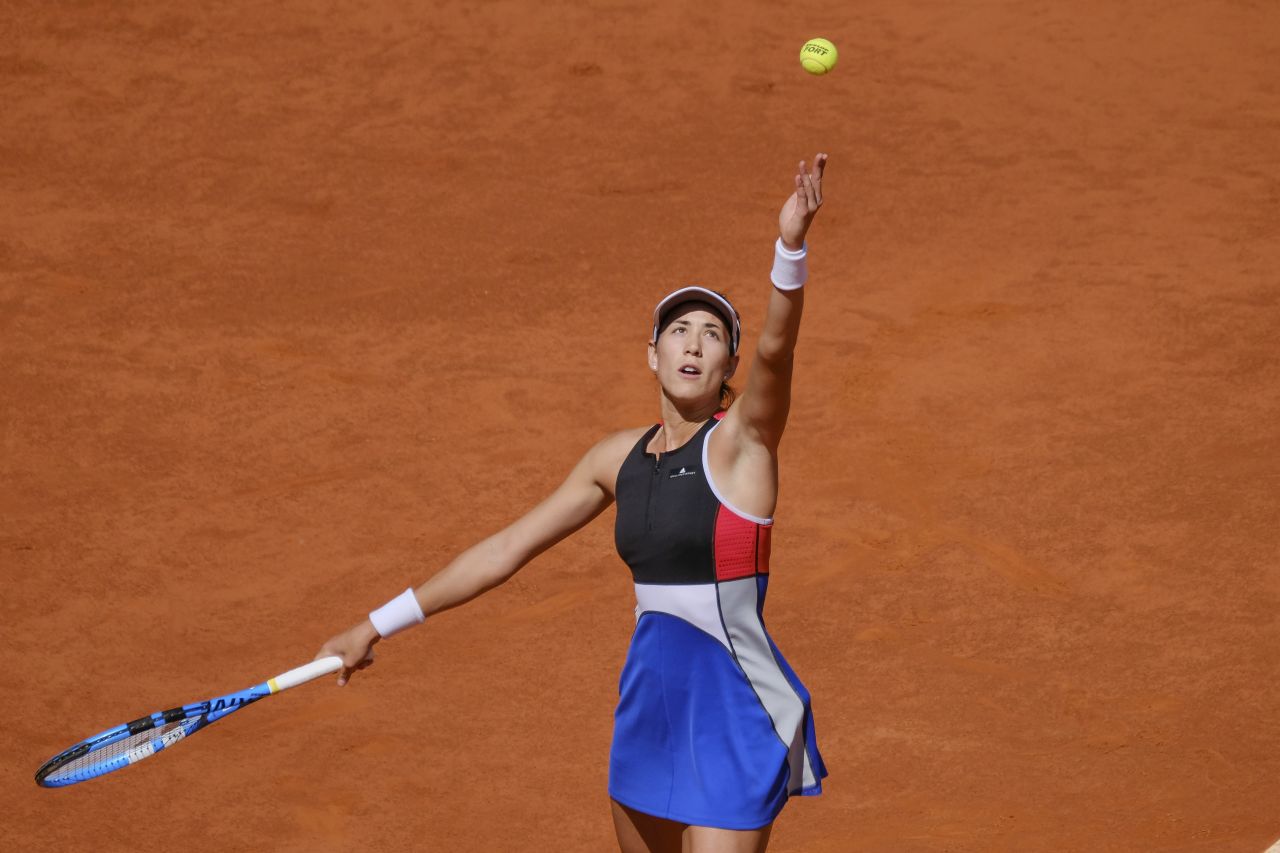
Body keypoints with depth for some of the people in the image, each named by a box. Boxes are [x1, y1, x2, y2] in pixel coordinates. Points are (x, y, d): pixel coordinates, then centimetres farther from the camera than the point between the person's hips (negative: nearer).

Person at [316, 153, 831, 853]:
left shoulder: (743, 440, -9)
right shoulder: (621, 458, 8)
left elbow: (776, 347, -29)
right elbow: (506, 550, 14)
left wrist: (790, 247, -48)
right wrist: (379, 624, 16)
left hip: (733, 717, -7)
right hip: (649, 708, 7)